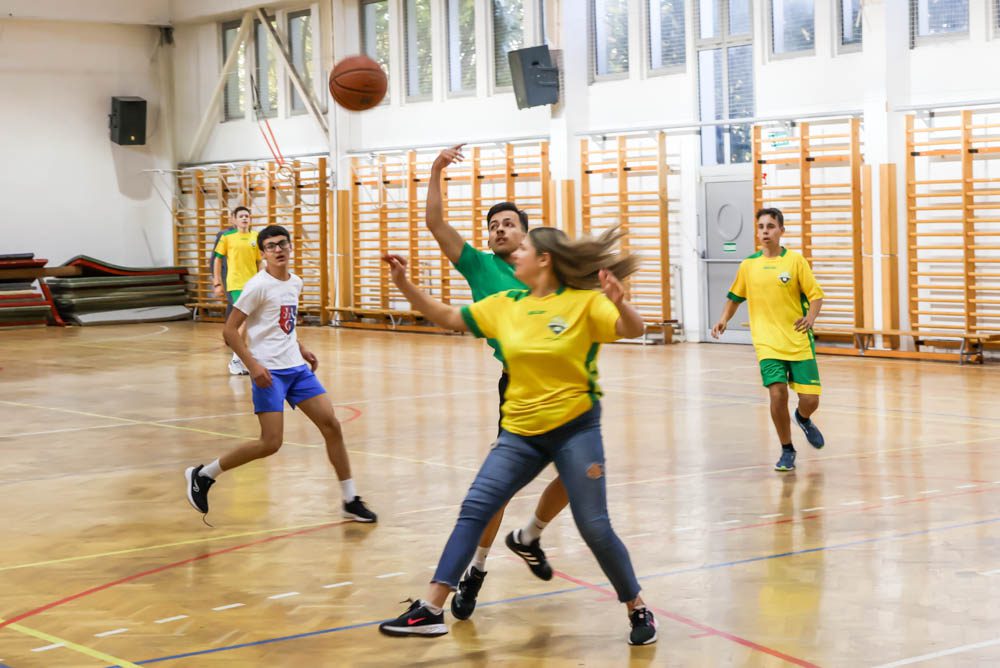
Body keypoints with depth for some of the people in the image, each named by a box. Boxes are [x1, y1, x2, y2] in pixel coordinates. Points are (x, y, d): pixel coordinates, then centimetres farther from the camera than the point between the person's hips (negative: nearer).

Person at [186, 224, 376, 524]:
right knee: (271, 443, -12)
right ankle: (202, 476, 6)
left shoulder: (296, 283, 10)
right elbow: (230, 330, -12)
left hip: (296, 367, 7)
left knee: (331, 424, -1)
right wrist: (252, 364, -21)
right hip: (269, 372, -7)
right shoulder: (258, 286, -12)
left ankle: (350, 501, 8)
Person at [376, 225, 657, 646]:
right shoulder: (505, 305, 5)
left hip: (576, 428, -4)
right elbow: (448, 318, 10)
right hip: (520, 432, 4)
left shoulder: (584, 302, -9)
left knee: (594, 528, -2)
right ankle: (431, 610, -8)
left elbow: (634, 331, -20)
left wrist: (618, 302, -41)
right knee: (473, 509, -7)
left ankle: (638, 610, 18)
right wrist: (404, 285, 0)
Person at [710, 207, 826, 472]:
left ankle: (803, 419, 38)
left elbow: (816, 296, -1)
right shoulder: (748, 265, 5)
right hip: (767, 343, 1)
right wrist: (723, 320, 2)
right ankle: (787, 450, 5)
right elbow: (735, 297, 19)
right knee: (777, 393, -17)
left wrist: (810, 318, -20)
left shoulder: (795, 261, -2)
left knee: (809, 400, -3)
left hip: (799, 342, -1)